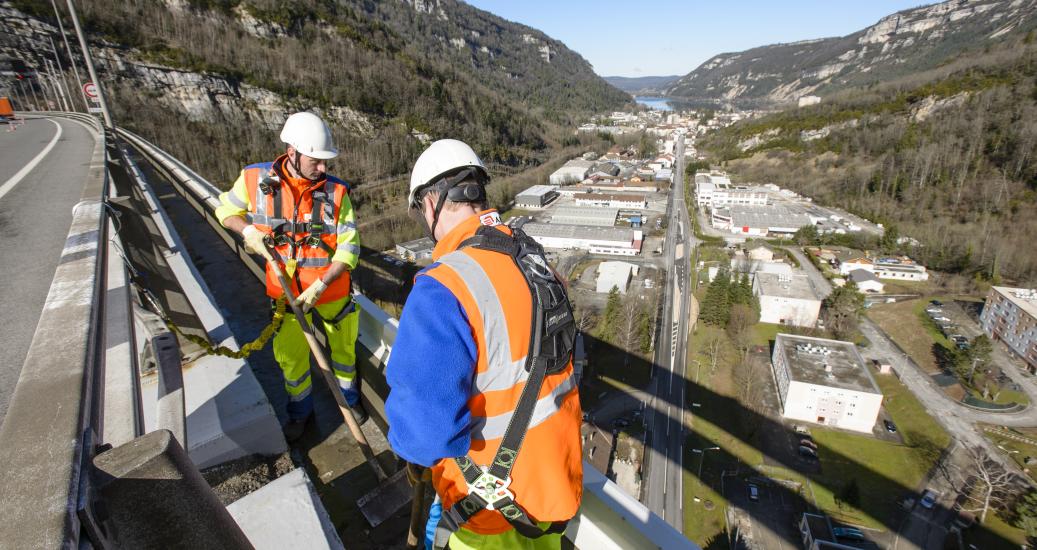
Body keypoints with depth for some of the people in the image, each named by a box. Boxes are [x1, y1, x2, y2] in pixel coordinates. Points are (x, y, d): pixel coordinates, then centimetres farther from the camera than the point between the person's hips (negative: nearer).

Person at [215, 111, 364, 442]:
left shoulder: (336, 192, -16)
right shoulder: (255, 180, -11)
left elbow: (349, 246, -15)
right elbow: (226, 210, 8)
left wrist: (320, 286, -22)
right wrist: (249, 231, -13)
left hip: (332, 290, -1)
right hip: (286, 292, 1)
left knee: (343, 347, 18)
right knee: (291, 356, 17)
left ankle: (348, 396, 46)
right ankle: (300, 411, 43)